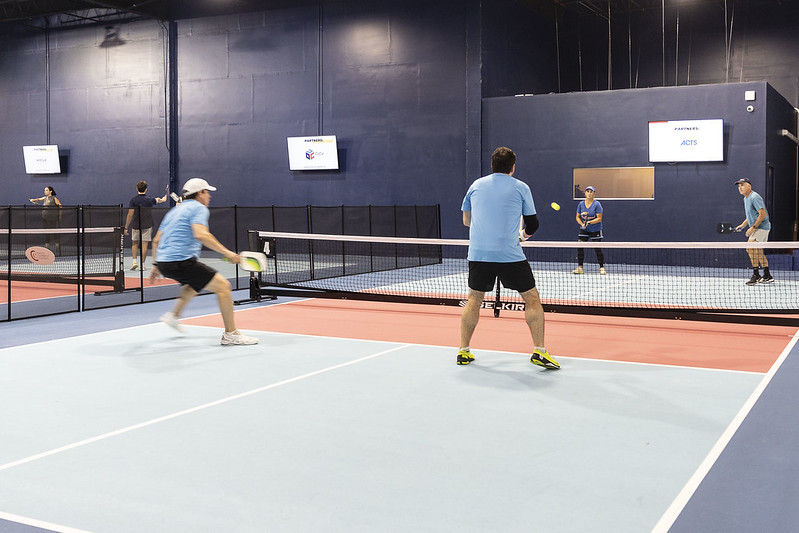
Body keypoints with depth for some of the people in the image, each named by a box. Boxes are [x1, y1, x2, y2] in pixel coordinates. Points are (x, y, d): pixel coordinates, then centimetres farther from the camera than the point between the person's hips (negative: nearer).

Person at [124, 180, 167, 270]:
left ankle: (135, 261, 6)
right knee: (144, 244, 2)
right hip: (147, 226, 0)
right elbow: (158, 200, 24)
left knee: (135, 243, 16)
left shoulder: (133, 200, -6)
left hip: (136, 226, 0)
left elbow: (130, 214, -11)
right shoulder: (150, 199, 0)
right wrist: (163, 199, 48)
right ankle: (142, 264, 2)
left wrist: (126, 227, -5)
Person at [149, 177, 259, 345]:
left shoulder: (174, 211, 23)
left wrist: (157, 265, 31)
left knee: (196, 282, 35)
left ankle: (174, 315, 32)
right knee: (223, 286, -8)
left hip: (164, 262, 10)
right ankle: (231, 334, -9)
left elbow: (156, 241, 24)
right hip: (182, 261, -10)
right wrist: (227, 252, -22)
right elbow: (201, 235, -23)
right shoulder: (199, 208, -3)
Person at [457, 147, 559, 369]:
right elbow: (532, 224, 8)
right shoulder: (521, 188, 4)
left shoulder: (476, 185, 12)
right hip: (510, 255, -3)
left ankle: (463, 351, 17)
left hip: (478, 253, 3)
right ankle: (539, 352, 2)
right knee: (532, 298, 7)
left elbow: (466, 220, 20)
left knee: (474, 299, 18)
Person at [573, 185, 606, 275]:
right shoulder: (581, 204, 2)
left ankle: (602, 268, 8)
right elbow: (577, 217, 8)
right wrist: (582, 224, -10)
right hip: (584, 230, 3)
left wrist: (590, 222, -25)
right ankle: (580, 268, -1)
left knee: (598, 249, -5)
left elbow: (599, 218, -12)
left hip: (595, 230, -3)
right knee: (580, 247, -8)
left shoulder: (597, 204, -10)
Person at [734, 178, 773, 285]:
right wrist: (742, 225, 13)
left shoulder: (755, 197, -16)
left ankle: (756, 275, -16)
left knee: (750, 248, -18)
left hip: (761, 226, -10)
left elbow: (763, 214, -22)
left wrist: (753, 228, -22)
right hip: (756, 228, 10)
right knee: (758, 251, 12)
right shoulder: (746, 199, 15)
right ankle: (767, 276, 19)